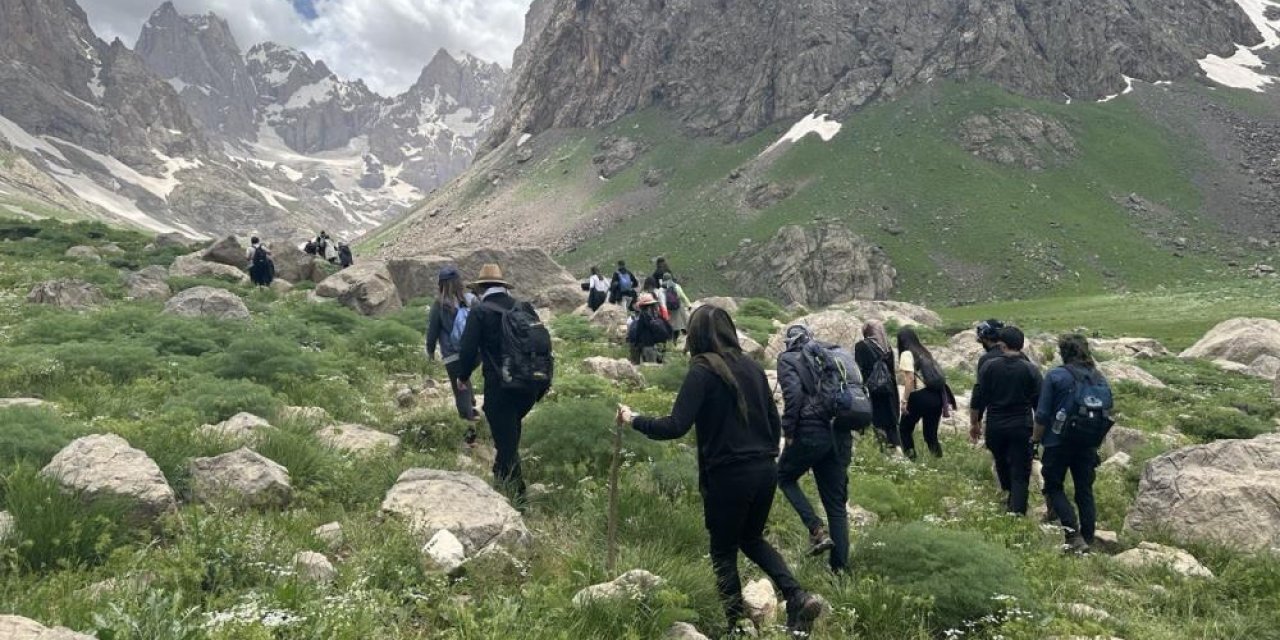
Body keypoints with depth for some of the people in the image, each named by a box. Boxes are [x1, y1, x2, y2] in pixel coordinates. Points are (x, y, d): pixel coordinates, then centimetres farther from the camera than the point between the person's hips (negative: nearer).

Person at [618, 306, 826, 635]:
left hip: (728, 475, -6)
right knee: (752, 539, 26)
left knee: (724, 553, 13)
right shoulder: (751, 367, 7)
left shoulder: (702, 371, -12)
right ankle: (798, 597, 9)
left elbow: (676, 427, -17)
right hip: (765, 471, 6)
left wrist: (633, 420, -3)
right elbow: (774, 421, 12)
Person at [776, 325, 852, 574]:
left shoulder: (788, 359, 3)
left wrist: (788, 431, -7)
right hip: (840, 436, 5)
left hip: (810, 432, -5)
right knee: (837, 503, 13)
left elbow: (794, 394, -14)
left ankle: (817, 530, 3)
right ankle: (840, 567, 11)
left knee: (784, 477, 21)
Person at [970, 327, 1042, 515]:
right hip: (1022, 427, -2)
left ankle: (1011, 503, 39)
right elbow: (1039, 403, -3)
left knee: (1002, 465, 23)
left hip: (995, 427, 2)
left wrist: (975, 423, 7)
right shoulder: (1031, 370, -6)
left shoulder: (989, 366, -5)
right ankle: (1017, 512, -8)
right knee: (1020, 474, 1)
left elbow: (979, 397, -3)